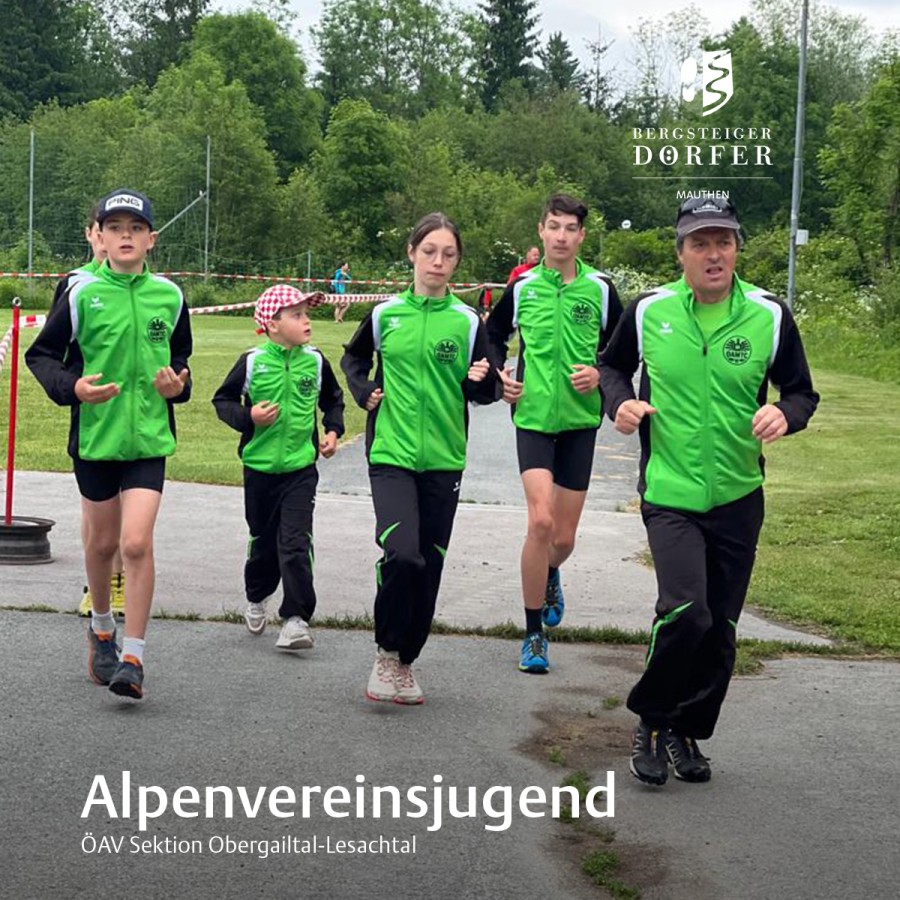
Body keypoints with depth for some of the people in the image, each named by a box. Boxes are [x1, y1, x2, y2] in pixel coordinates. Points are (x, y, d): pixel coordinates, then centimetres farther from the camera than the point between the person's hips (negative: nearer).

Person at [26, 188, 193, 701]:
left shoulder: (169, 296, 2)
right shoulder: (82, 294, -4)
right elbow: (41, 355, 2)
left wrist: (177, 383, -2)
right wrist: (72, 387, -15)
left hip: (149, 440, 0)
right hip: (94, 437, 0)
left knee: (137, 543, -13)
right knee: (102, 542, 13)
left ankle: (134, 658, -5)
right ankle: (102, 628, 40)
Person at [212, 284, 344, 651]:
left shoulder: (315, 361, 0)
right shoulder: (252, 362, -7)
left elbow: (333, 399, 18)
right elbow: (222, 400, 1)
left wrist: (333, 430, 4)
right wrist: (247, 417, -16)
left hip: (301, 468, 0)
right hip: (260, 466, 0)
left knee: (296, 543, -10)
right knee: (263, 540, 15)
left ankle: (296, 618, -8)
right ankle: (256, 597, 40)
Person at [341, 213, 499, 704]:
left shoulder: (467, 321, 2)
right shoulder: (385, 314, 3)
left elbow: (487, 392, 8)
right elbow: (353, 358, 22)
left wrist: (479, 381, -14)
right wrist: (364, 392, 4)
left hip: (443, 459, 2)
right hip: (390, 453, -1)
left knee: (429, 565, 6)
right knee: (401, 553, -20)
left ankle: (406, 661, 24)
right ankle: (386, 652, 1)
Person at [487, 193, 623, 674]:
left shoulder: (599, 288, 0)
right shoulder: (522, 287, 1)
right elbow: (493, 335, 17)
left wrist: (599, 373, -9)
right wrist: (500, 374, 1)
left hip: (580, 420, 1)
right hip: (533, 416, -1)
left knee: (563, 537, 6)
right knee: (540, 519, -18)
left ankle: (550, 576, 45)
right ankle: (533, 635, -5)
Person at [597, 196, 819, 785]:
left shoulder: (770, 316, -4)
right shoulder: (649, 312, -3)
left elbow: (802, 392, 5)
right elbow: (613, 365, 15)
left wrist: (785, 415, -17)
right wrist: (620, 401, -6)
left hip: (739, 497, 2)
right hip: (669, 494, -2)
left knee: (720, 630, 9)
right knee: (686, 613, -19)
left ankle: (688, 732, 30)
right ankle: (651, 720, 5)